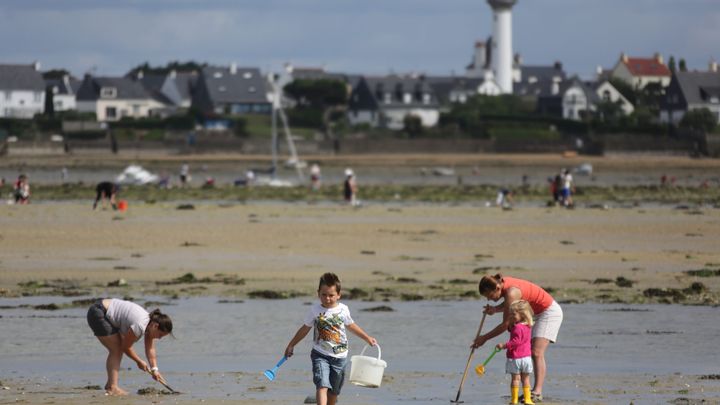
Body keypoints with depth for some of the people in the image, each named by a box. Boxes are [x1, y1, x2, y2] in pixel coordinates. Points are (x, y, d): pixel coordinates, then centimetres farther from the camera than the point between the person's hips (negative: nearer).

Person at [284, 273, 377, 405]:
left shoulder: (343, 309, 0)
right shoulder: (315, 310, -4)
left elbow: (351, 325, 18)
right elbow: (305, 329, 9)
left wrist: (367, 338, 24)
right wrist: (291, 345, 14)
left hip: (339, 356, 3)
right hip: (320, 355, -3)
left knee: (334, 390, 11)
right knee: (322, 385, -20)